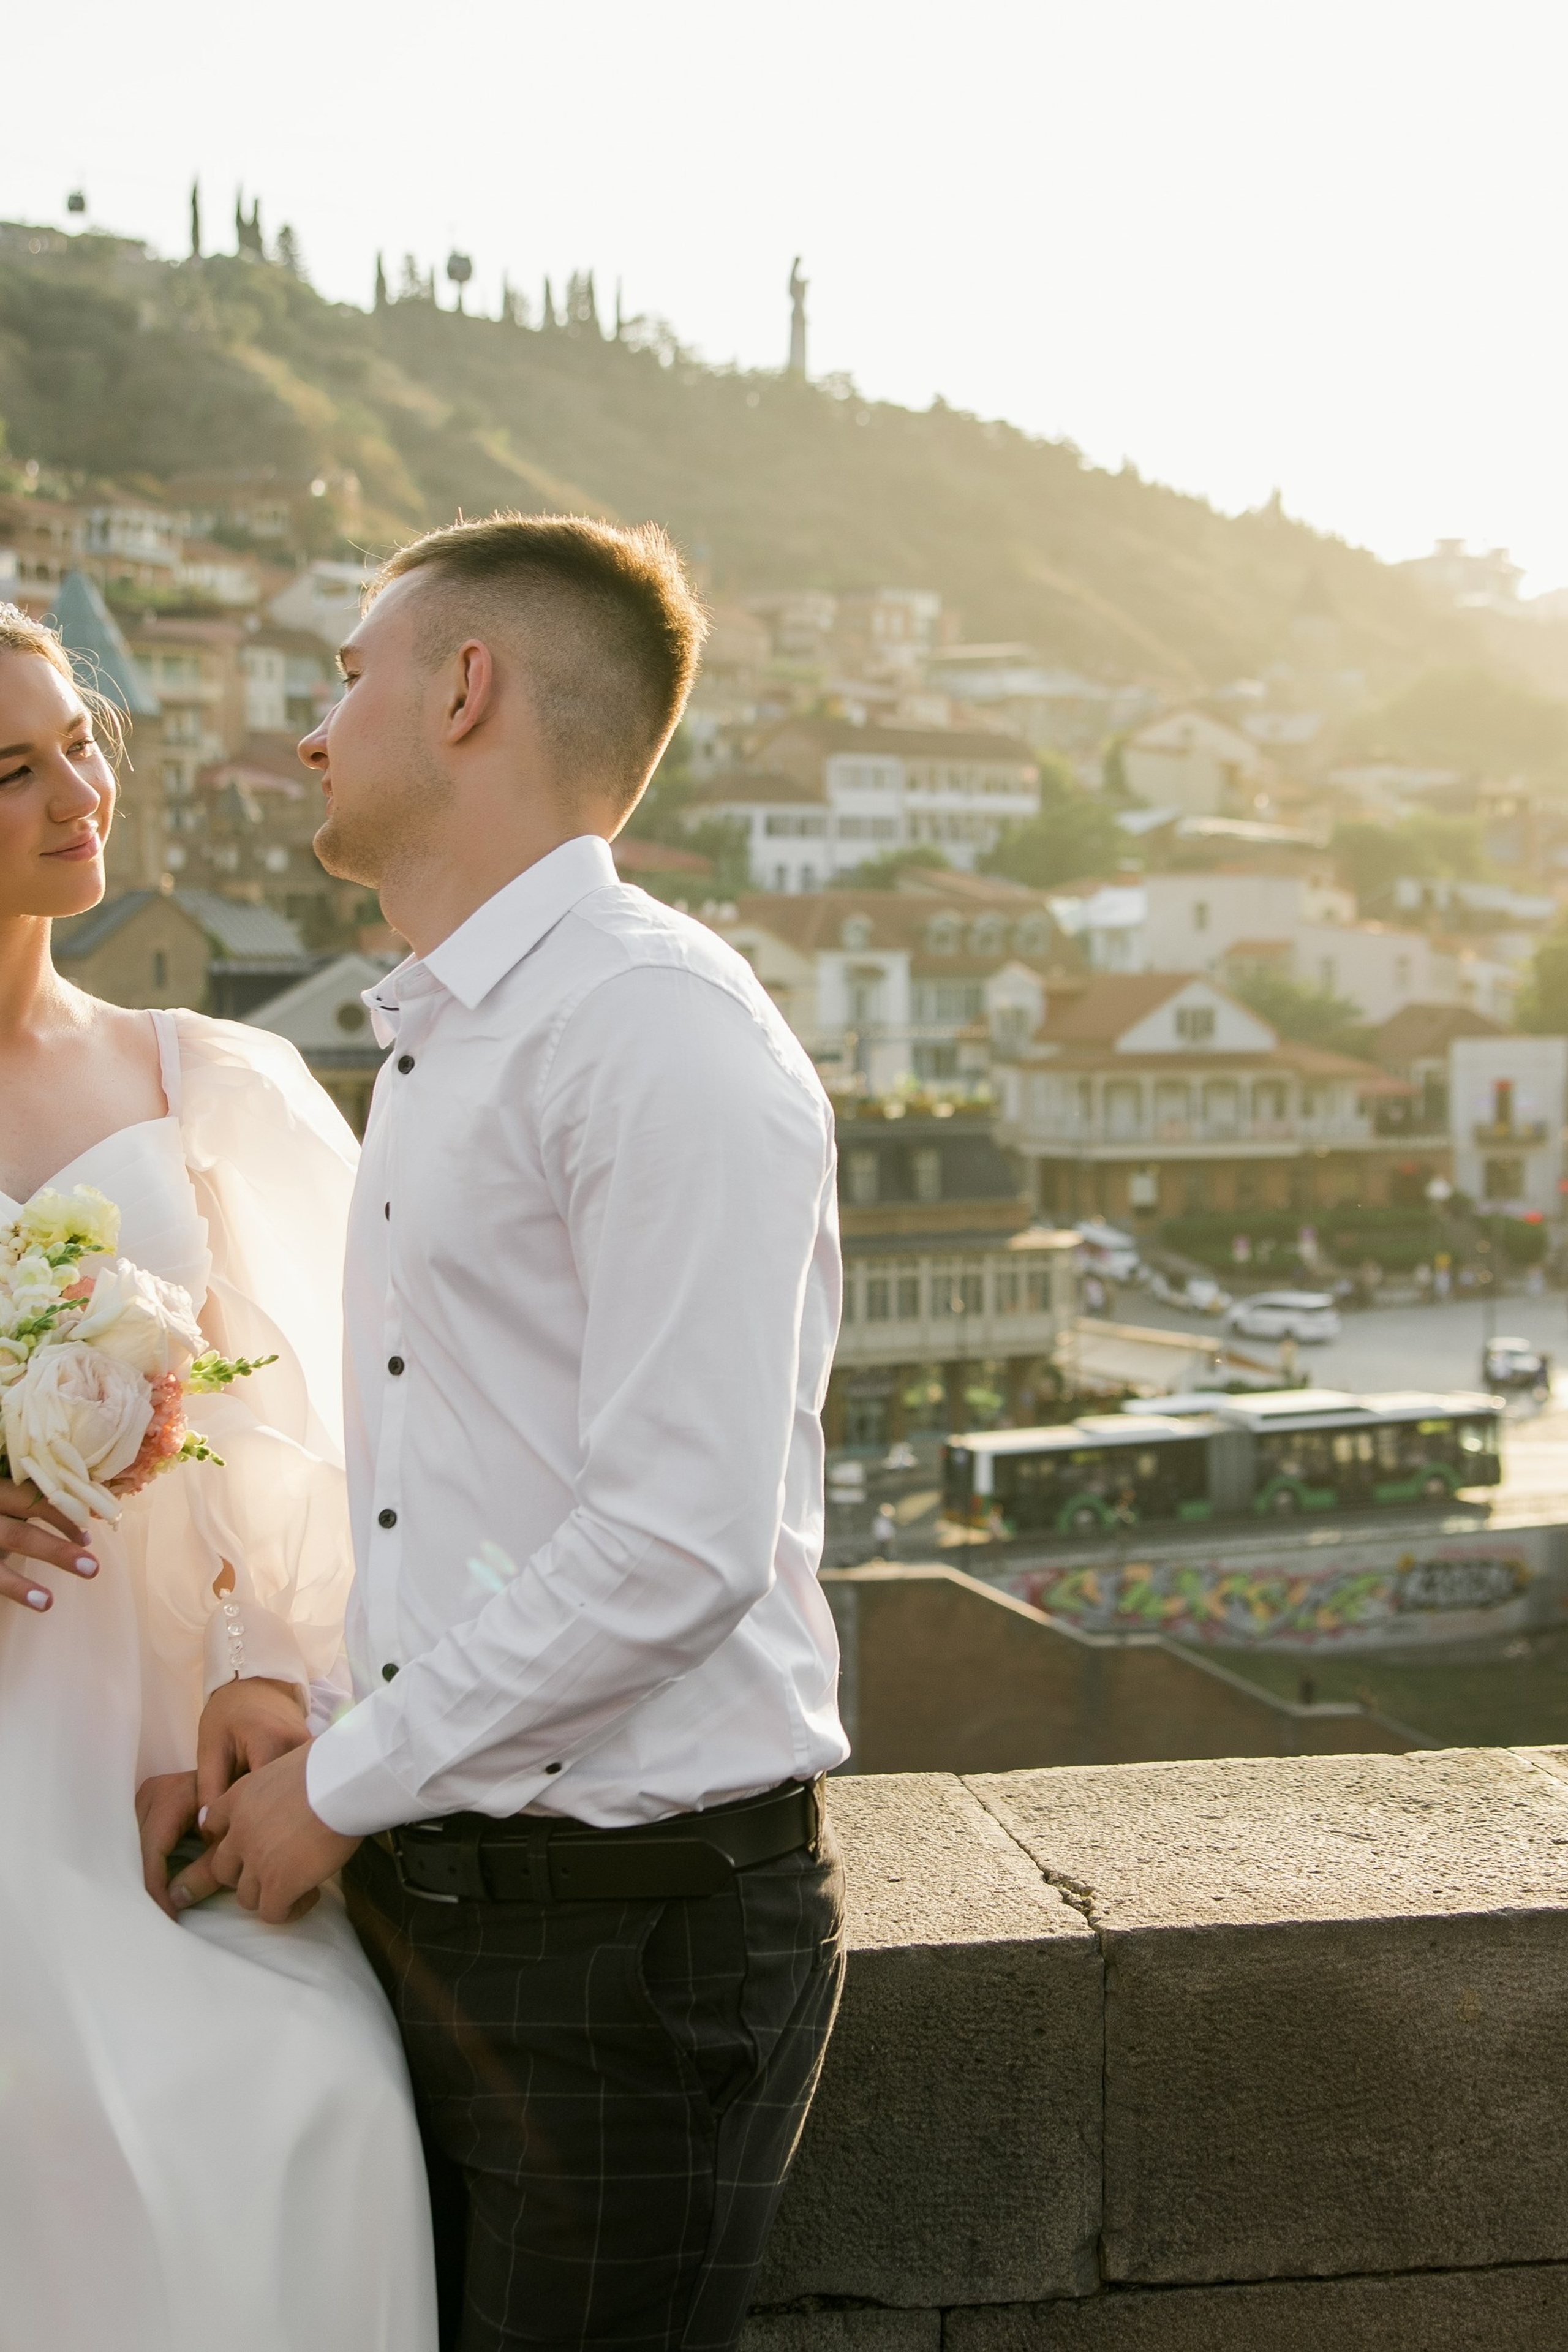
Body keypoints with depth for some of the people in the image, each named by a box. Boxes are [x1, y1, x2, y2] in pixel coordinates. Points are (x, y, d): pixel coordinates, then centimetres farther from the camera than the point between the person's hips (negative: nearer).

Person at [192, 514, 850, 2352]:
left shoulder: (658, 1029, -17)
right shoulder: (434, 1044, 14)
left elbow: (678, 1545, -24)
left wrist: (347, 1785, -14)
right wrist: (299, 1729, 7)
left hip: (634, 1921, -8)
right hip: (429, 1900, 8)